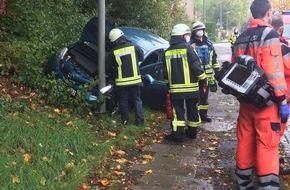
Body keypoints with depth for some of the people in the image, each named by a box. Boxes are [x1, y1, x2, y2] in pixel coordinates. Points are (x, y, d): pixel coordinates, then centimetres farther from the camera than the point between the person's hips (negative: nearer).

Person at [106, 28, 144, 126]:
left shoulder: (113, 52, -8)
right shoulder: (133, 47, -6)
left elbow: (107, 68, 1)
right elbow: (141, 57, 11)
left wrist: (112, 76, 19)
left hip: (121, 82, -1)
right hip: (135, 79, 1)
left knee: (123, 101, 12)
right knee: (137, 100, 12)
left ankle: (125, 120, 15)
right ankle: (139, 120, 9)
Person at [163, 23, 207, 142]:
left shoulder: (168, 51, 7)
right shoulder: (187, 47, -8)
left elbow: (165, 71, 13)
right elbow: (196, 66, -12)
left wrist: (168, 83, 25)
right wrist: (203, 79, -2)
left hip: (175, 88, 3)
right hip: (190, 87, -2)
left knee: (178, 111, 5)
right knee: (192, 110, 12)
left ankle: (178, 134, 0)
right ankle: (192, 132, 21)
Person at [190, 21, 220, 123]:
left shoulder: (209, 43, 13)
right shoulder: (191, 45, -7)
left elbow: (214, 58, 20)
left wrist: (217, 70, 17)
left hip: (207, 75, 6)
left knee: (205, 95, 14)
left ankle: (203, 114, 24)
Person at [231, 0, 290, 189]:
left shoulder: (242, 37, 12)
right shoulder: (269, 34, -11)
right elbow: (274, 72, -18)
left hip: (246, 99, 7)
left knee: (245, 141, 14)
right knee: (267, 145, -3)